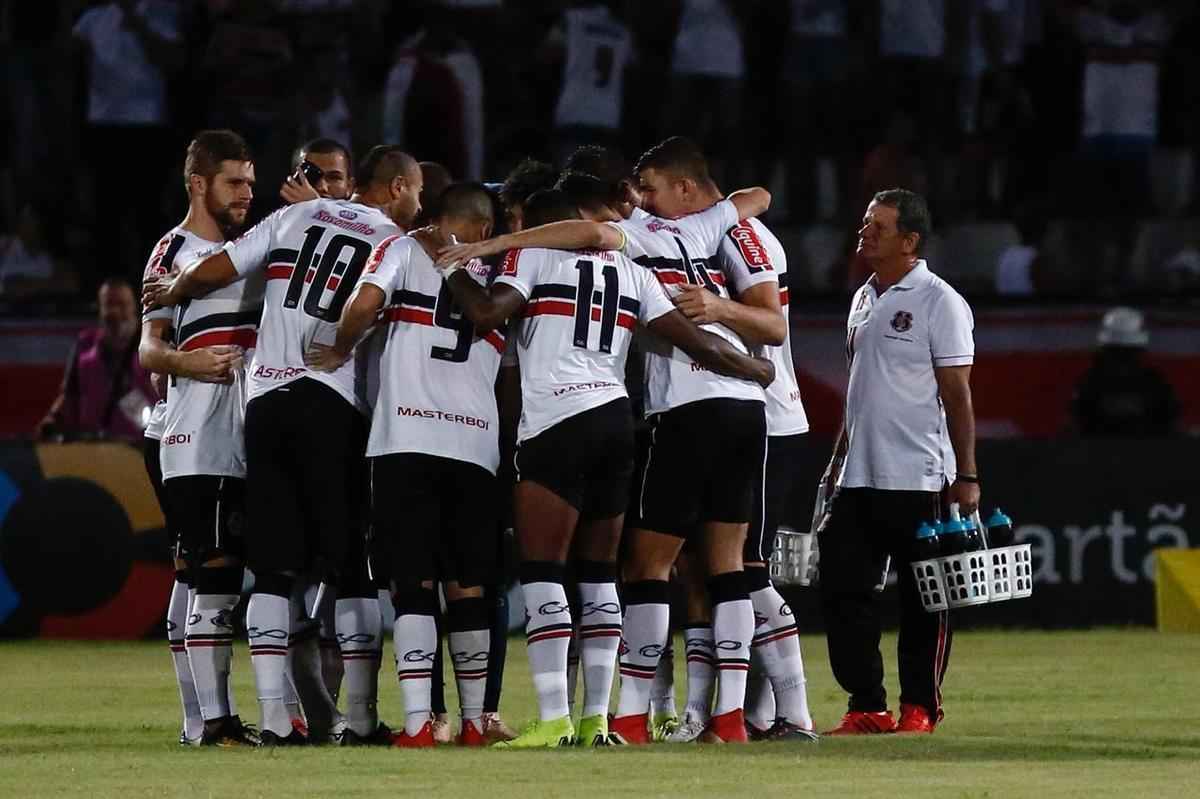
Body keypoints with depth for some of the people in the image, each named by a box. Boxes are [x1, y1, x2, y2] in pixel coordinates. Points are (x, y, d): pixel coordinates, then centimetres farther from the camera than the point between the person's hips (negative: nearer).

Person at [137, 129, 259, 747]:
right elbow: (147, 349, -7)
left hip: (246, 440, 7)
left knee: (197, 577, 9)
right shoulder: (173, 252, -1)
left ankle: (197, 717, 9)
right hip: (196, 442, -7)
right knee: (213, 574, -14)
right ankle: (213, 719, -17)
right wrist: (185, 361, -28)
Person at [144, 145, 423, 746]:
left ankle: (274, 719, -1)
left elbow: (210, 273, 15)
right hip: (335, 406, -4)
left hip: (265, 402, 4)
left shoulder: (297, 217, 13)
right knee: (353, 570, 3)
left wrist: (170, 293, 32)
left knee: (272, 568, 5)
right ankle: (361, 719, 3)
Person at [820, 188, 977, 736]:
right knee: (843, 589, 2)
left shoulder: (938, 302, -7)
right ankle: (867, 707, 7)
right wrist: (837, 462, 22)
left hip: (919, 479, -7)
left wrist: (966, 476, -13)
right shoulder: (864, 299, 16)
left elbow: (957, 395, -9)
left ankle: (919, 706, 8)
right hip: (859, 480, 7)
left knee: (923, 599, 0)